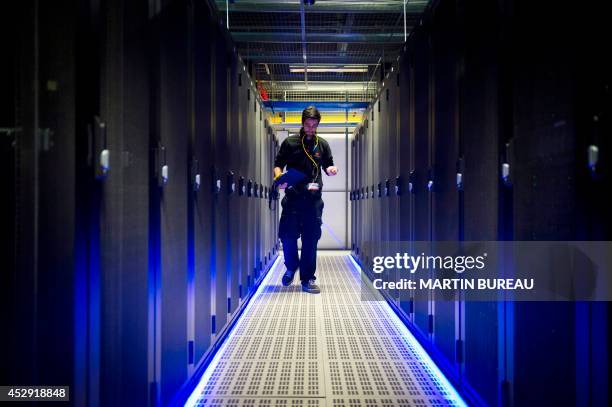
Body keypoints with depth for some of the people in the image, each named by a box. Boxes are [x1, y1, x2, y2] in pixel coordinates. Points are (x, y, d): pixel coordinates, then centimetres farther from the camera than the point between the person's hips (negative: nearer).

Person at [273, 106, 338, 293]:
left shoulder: (322, 144, 10)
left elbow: (327, 167, 16)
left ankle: (307, 279, 10)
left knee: (311, 239, 1)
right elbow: (278, 164, 6)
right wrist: (279, 177, -15)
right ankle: (291, 266, 23)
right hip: (293, 196, -1)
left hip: (313, 197, 2)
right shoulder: (290, 142, 3)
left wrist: (331, 170, -8)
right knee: (287, 235, -6)